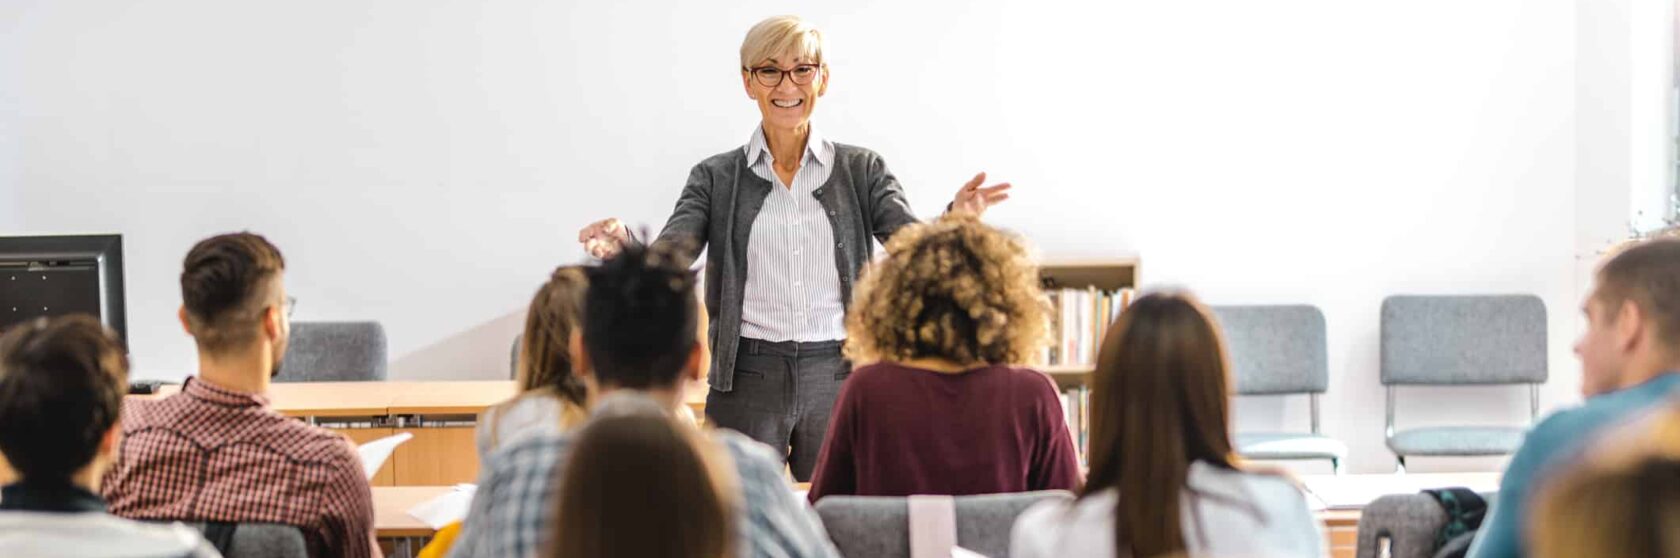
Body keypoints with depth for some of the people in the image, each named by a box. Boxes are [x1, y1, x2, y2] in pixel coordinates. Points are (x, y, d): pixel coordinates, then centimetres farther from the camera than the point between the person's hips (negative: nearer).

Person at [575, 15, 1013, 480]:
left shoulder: (862, 170, 6)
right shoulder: (715, 179, 5)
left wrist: (954, 220, -28)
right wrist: (621, 244, -29)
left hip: (839, 379, 1)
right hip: (746, 384, 0)